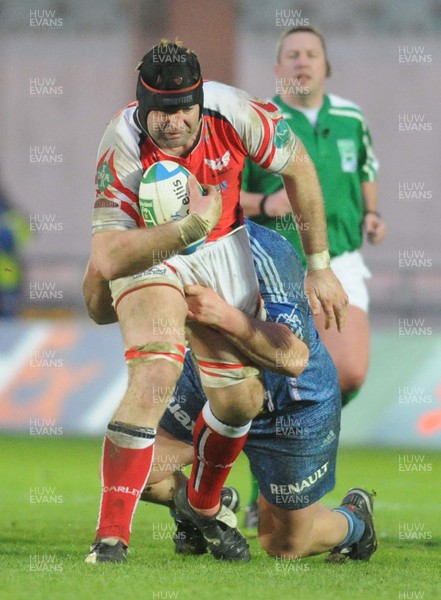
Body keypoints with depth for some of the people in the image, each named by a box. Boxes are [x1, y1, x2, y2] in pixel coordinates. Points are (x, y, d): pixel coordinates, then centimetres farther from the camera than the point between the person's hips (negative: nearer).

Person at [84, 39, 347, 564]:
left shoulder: (233, 115, -26)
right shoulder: (122, 151, -33)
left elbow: (298, 167, -7)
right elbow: (107, 261, -38)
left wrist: (320, 265, -3)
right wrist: (190, 225, -45)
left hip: (222, 248, 4)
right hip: (145, 252, -4)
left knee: (241, 400, 4)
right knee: (156, 373, -28)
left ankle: (203, 505, 36)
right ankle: (110, 540, -26)